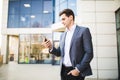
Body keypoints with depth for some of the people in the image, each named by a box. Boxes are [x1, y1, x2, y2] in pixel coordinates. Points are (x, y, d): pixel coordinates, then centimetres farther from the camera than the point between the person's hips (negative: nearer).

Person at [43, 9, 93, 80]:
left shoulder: (83, 31, -6)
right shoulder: (63, 35, 13)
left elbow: (89, 53, -10)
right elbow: (60, 53, 13)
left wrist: (78, 69, -14)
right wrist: (51, 47, -6)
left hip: (76, 71, -5)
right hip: (64, 71, 6)